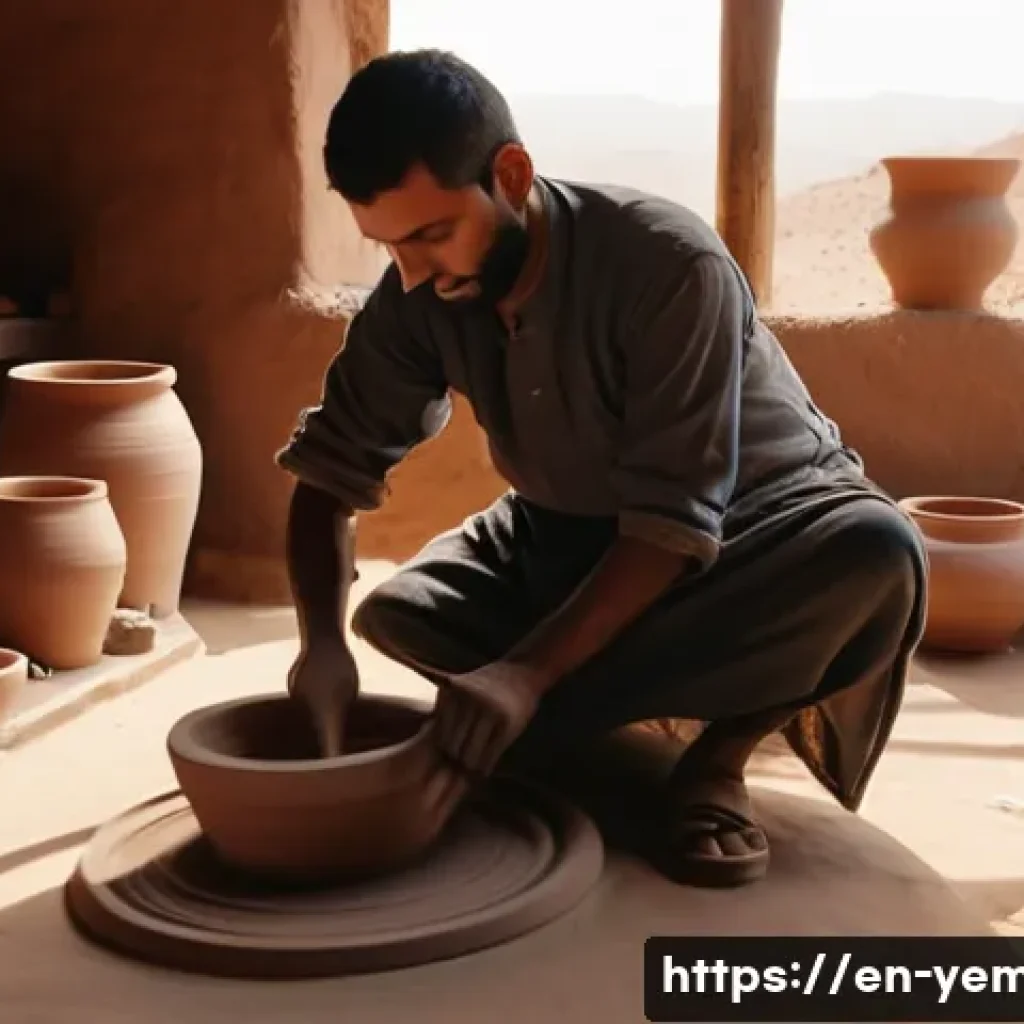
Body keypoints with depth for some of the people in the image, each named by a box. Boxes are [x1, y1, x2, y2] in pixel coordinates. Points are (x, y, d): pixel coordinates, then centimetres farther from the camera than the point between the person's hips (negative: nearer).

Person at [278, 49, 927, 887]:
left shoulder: (670, 266, -32)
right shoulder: (420, 297, -17)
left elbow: (676, 523, -33)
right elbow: (330, 472, -12)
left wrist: (529, 672, -43)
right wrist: (323, 642, -30)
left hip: (755, 522, -5)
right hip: (574, 533, 6)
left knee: (876, 551, -37)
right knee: (396, 616, -19)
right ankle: (748, 694, -10)